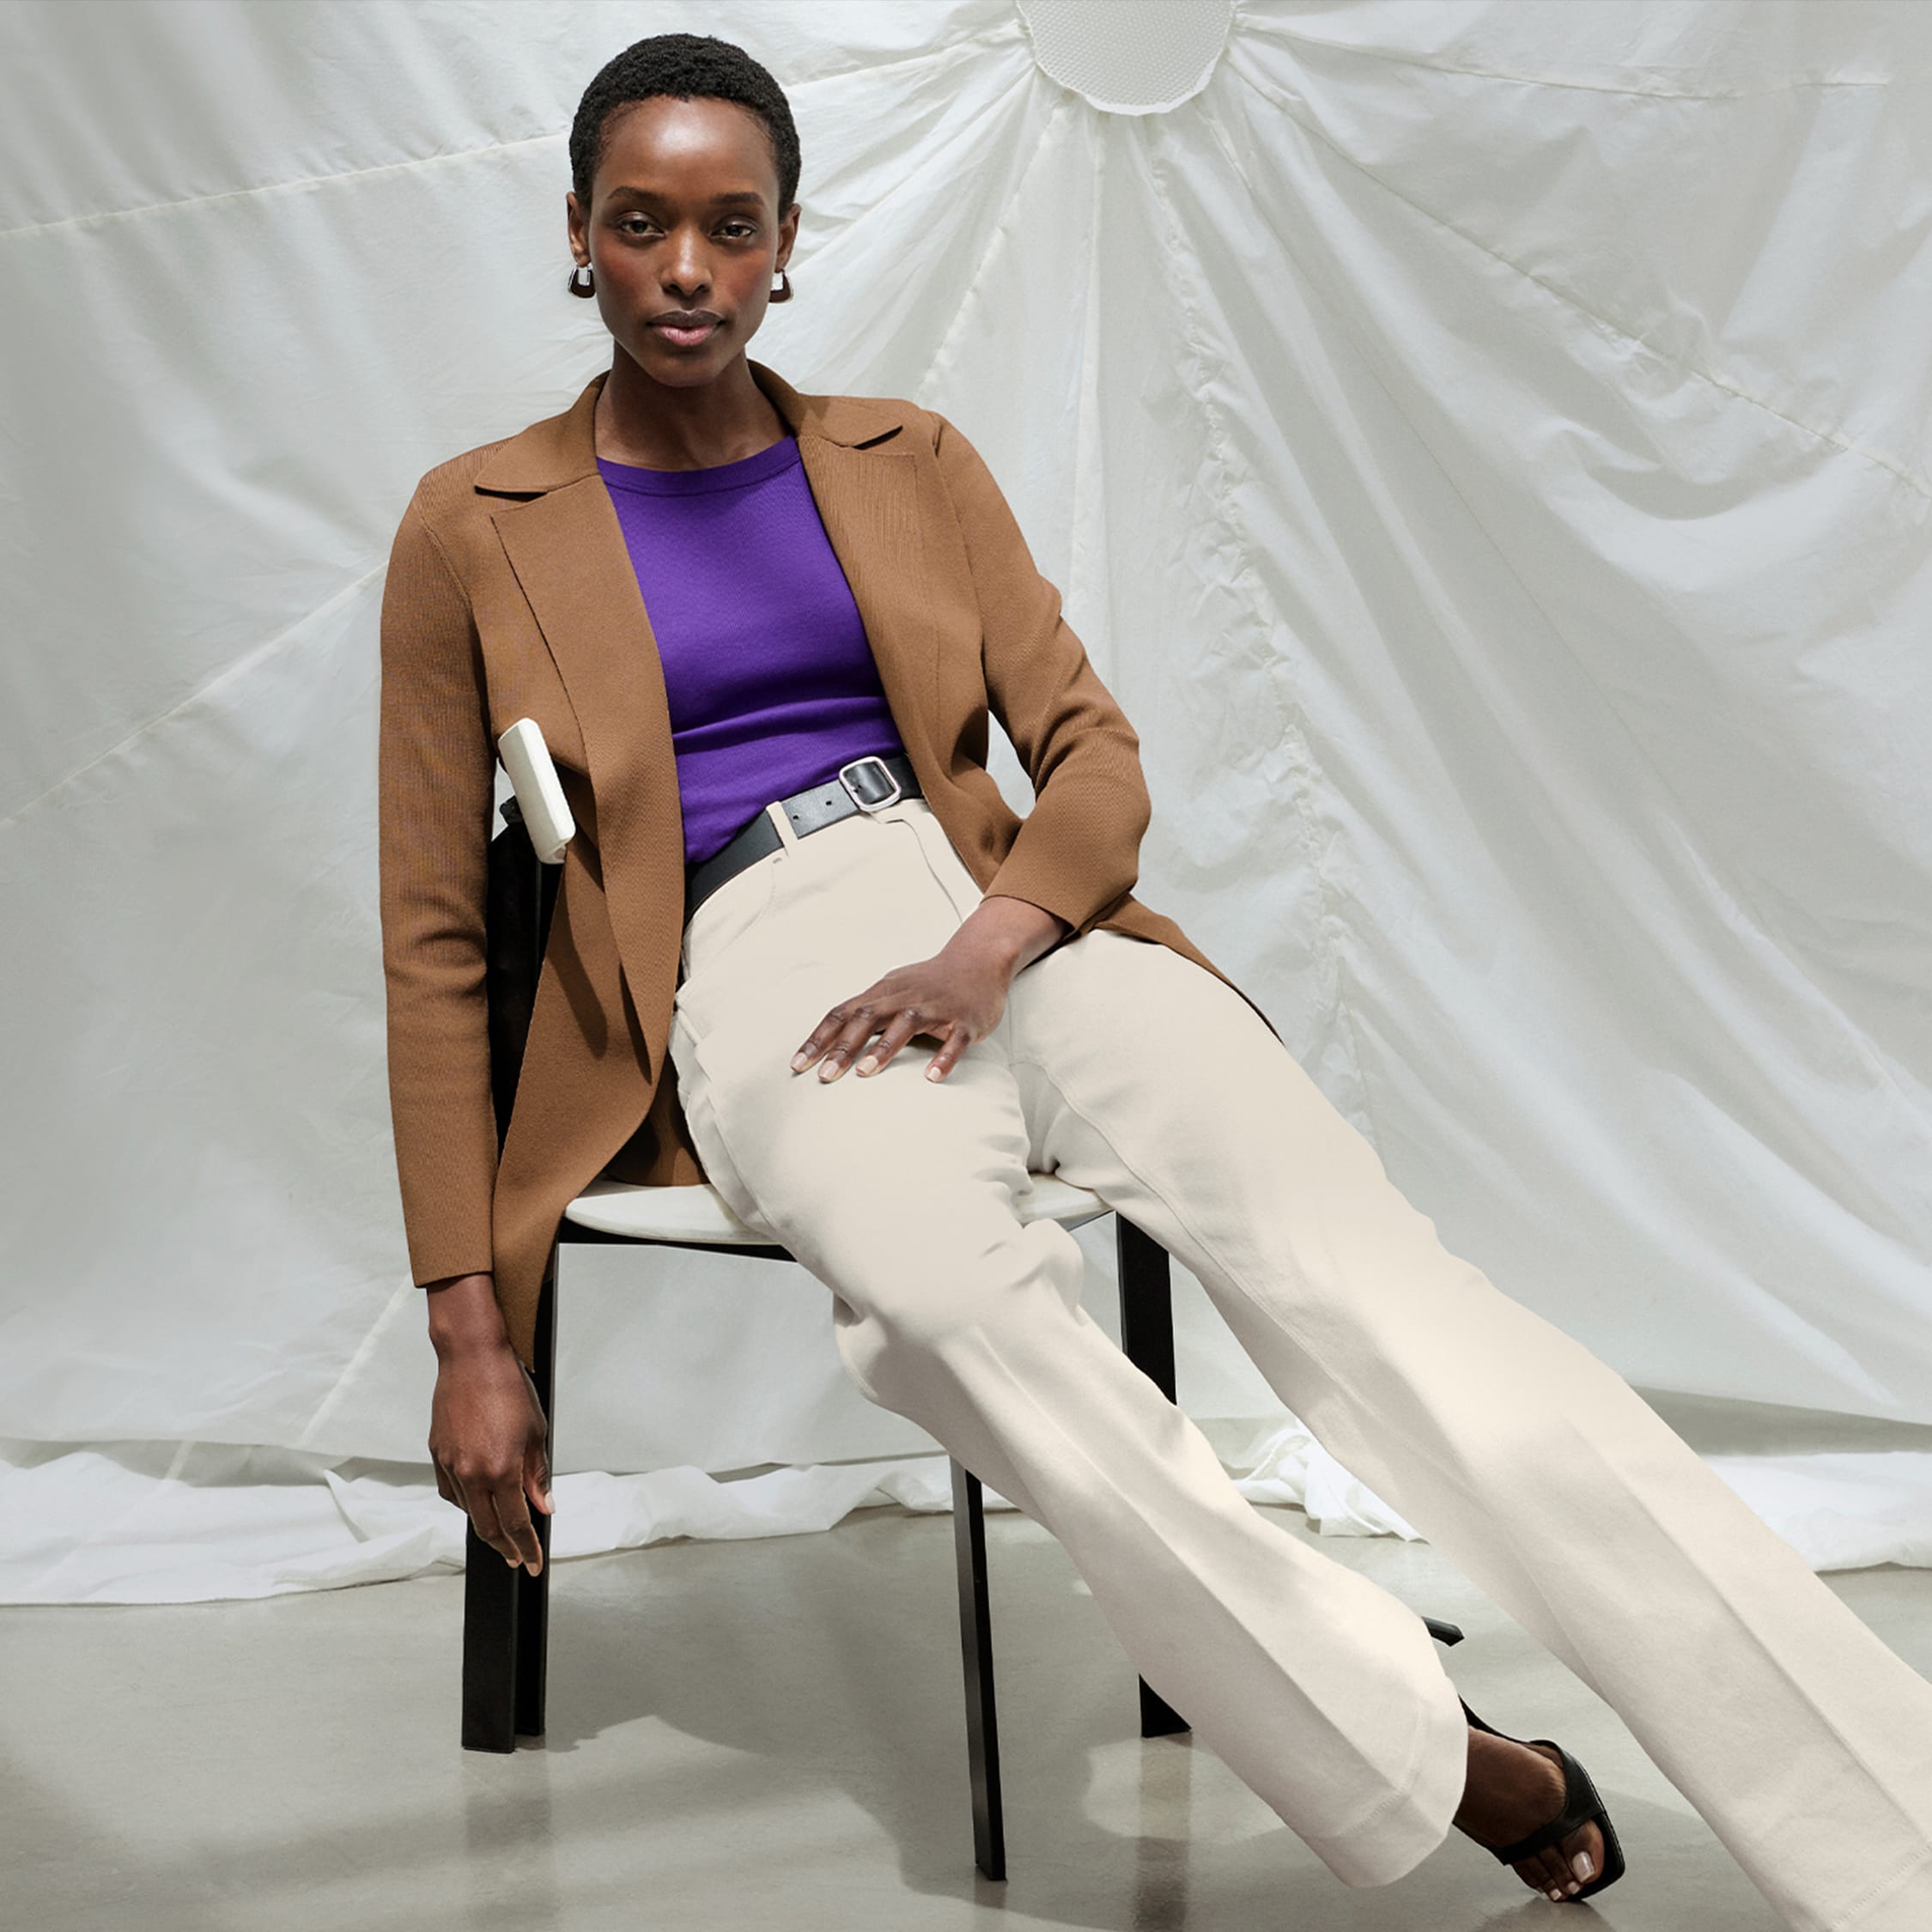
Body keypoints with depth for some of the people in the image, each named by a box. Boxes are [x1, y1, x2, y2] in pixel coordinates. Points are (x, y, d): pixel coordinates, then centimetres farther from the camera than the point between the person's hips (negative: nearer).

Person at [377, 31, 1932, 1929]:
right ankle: (1460, 1767, -31)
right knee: (952, 1286, -39)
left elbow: (1094, 749, 11)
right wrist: (471, 1330, 0)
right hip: (752, 986, -2)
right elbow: (435, 937, 7)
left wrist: (989, 944, -13)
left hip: (993, 925, 2)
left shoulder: (908, 463, 17)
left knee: (1345, 1247, -27)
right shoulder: (473, 529, 9)